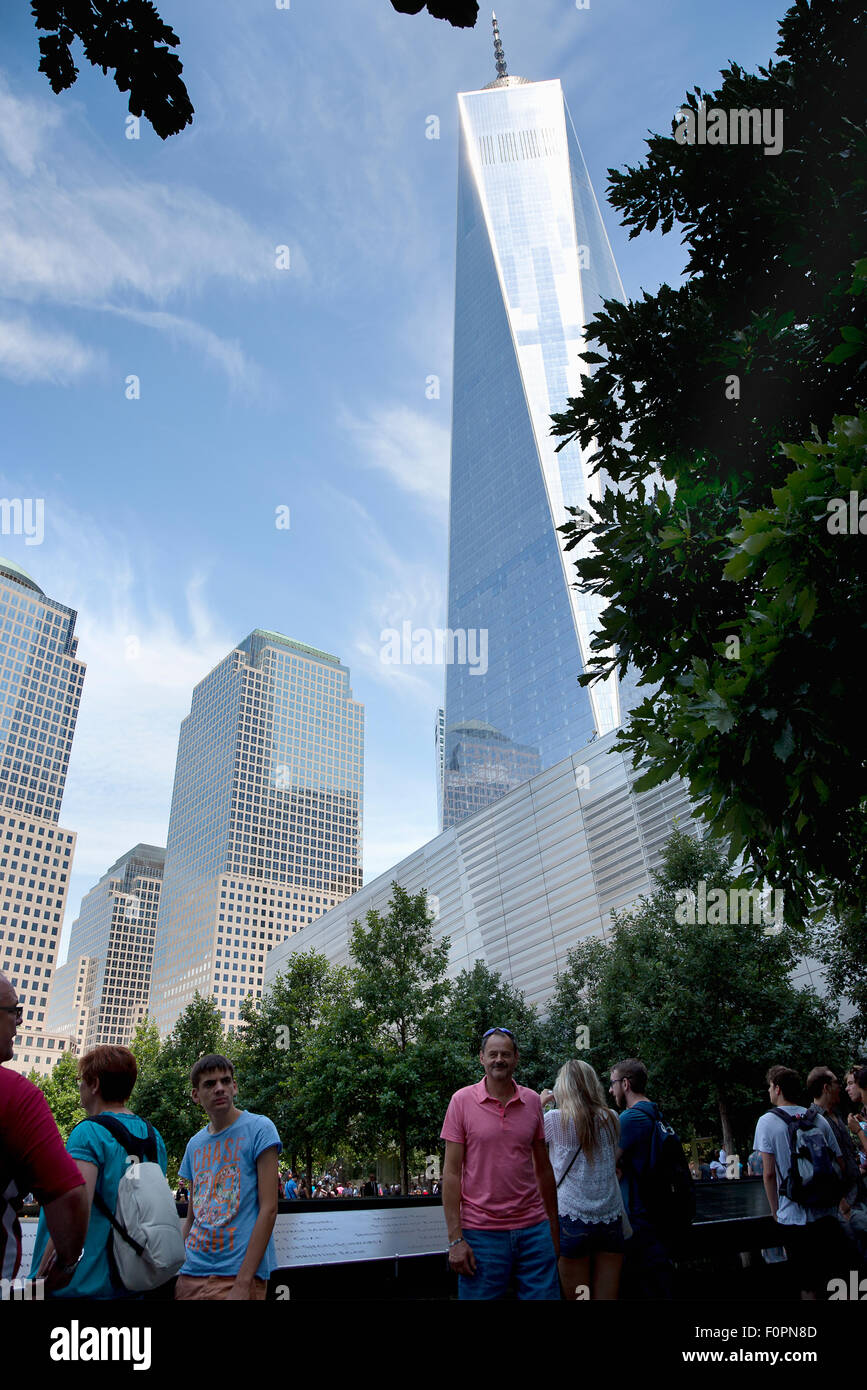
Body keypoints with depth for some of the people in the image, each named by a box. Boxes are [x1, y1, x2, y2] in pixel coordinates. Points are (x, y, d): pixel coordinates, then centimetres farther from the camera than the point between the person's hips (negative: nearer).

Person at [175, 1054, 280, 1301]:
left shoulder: (259, 1128, -8)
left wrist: (243, 1284, -17)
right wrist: (172, 1270, 6)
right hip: (191, 1273, 5)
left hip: (238, 1274, -5)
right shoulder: (195, 1145, 10)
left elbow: (268, 1209, -13)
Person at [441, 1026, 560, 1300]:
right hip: (481, 1233, -2)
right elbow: (451, 1172, -5)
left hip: (534, 1229, 3)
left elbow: (544, 1169, 12)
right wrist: (455, 1239, -9)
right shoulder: (462, 1100, -5)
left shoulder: (533, 1101, 5)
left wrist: (554, 1227, 11)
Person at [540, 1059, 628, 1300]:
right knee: (607, 1296, 9)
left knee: (576, 1296, 9)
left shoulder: (555, 1119, -8)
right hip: (610, 1219, 3)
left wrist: (540, 1103, 19)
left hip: (572, 1220, -3)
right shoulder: (611, 1118, 2)